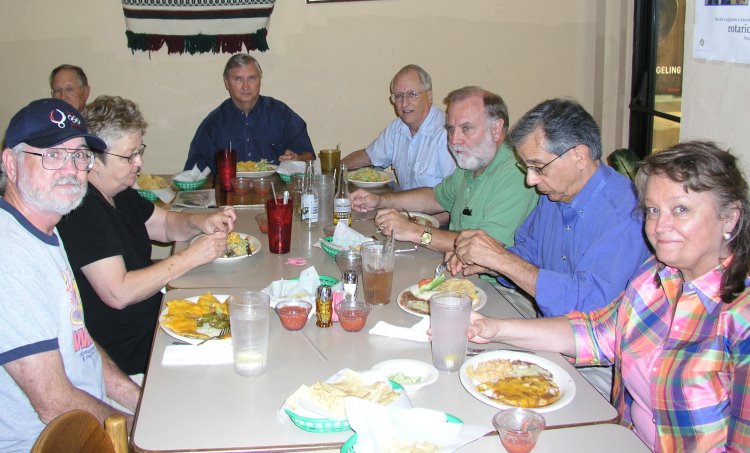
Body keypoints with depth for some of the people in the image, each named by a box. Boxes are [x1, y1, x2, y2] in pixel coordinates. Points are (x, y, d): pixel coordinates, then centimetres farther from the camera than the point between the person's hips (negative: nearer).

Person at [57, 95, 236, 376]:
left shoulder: (119, 192, 7)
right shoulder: (82, 209, -24)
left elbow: (166, 224, 19)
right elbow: (118, 293, -29)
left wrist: (200, 222, -4)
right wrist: (192, 256, -24)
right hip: (122, 355, -9)